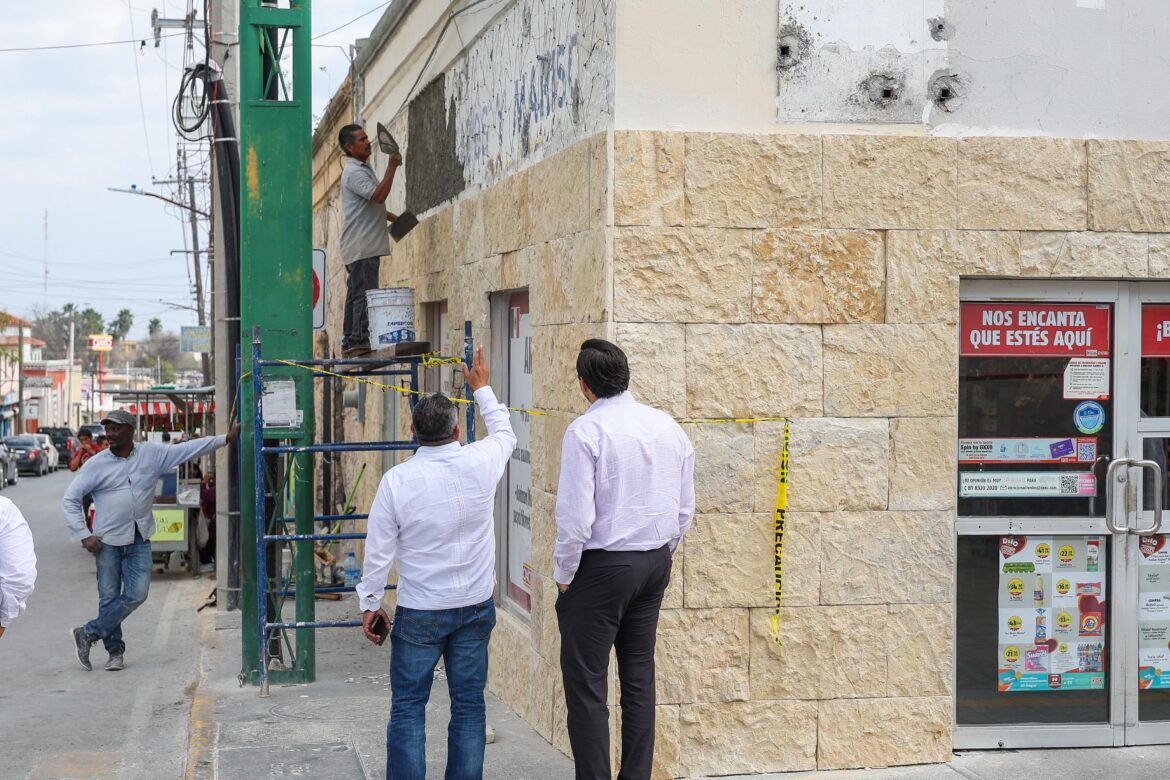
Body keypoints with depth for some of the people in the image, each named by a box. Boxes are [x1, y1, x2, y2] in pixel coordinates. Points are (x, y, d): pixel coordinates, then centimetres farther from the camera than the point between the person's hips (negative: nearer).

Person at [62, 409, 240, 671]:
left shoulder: (152, 453, 1)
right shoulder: (97, 464, -4)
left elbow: (188, 449, 3)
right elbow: (70, 499, 0)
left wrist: (226, 439, -3)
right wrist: (83, 535, -7)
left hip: (140, 541, 2)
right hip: (108, 541, -2)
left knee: (136, 594, -7)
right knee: (109, 597, 2)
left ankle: (87, 634, 6)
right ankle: (115, 651, 17)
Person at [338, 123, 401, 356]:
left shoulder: (364, 169, 21)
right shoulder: (354, 172, -12)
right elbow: (379, 195, -25)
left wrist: (394, 218, 23)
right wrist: (392, 166, -23)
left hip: (365, 245, 10)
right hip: (361, 245, -10)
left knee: (356, 293, 10)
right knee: (365, 293, -14)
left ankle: (350, 341, 12)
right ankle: (360, 339, -18)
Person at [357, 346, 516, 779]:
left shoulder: (397, 480, -12)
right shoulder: (480, 464, -7)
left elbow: (378, 549, -5)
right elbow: (504, 434, 17)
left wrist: (371, 604, 8)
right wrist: (481, 388, 31)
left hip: (419, 613, -2)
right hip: (476, 606, 2)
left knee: (408, 707, 5)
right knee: (469, 703, 9)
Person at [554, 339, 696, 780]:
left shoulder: (586, 431, -15)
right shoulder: (668, 427, 4)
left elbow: (575, 517, -18)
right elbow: (685, 510, 9)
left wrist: (564, 575, -5)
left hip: (601, 566, -7)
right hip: (655, 564, 7)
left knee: (586, 685, 0)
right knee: (639, 679, 14)